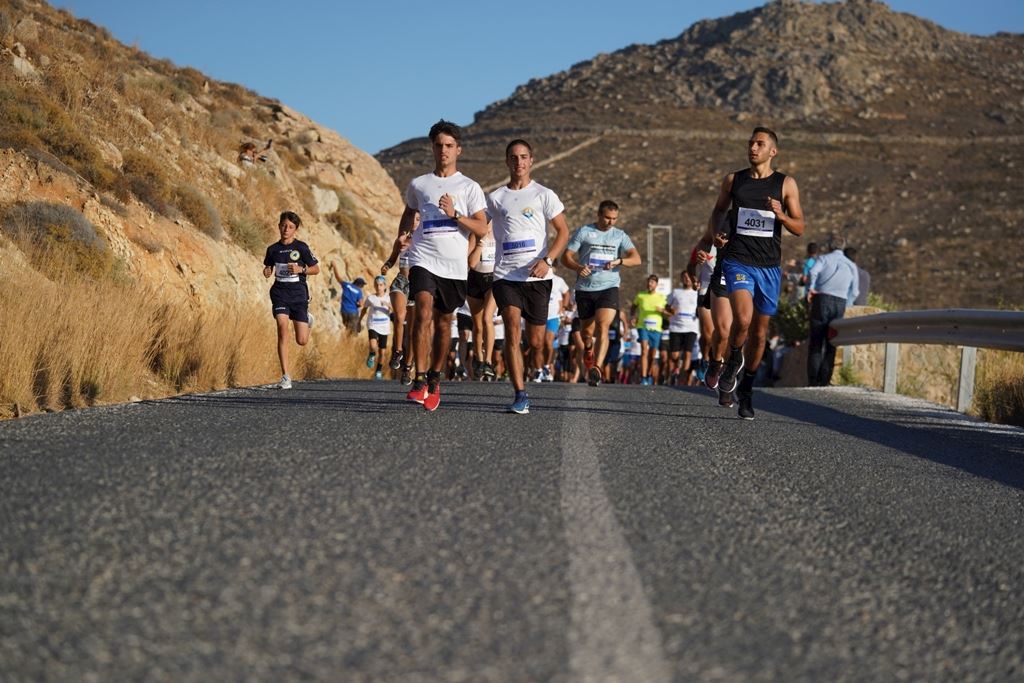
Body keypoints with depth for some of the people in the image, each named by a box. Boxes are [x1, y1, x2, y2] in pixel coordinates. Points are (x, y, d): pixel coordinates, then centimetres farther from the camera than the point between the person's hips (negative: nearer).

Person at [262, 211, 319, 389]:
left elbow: (316, 269, 3)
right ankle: (285, 376, -16)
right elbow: (268, 267, 19)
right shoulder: (273, 249, 4)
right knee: (282, 327, -20)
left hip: (298, 293, -1)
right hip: (280, 291, 1)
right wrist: (267, 272, -4)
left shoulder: (301, 247, -3)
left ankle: (307, 320, 38)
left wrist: (301, 269, -15)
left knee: (302, 341, -1)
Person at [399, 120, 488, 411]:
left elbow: (482, 229, -1)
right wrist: (403, 234, 10)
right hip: (423, 259, 0)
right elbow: (409, 212, 30)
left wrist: (455, 214, -14)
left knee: (443, 321, 9)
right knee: (424, 312, -20)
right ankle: (420, 380, -21)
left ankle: (434, 380, 24)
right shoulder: (418, 184, 11)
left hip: (455, 265, 0)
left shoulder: (469, 187, 5)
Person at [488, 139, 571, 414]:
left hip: (537, 276, -1)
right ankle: (520, 396, -19)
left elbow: (563, 231, 1)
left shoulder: (543, 195, 5)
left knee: (536, 341, 2)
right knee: (512, 328, -18)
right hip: (505, 275, 1)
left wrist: (547, 260, -12)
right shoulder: (495, 198, 10)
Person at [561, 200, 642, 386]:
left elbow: (636, 259, 0)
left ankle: (596, 369, -28)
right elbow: (566, 257, 2)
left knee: (603, 326, -20)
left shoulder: (620, 236, 10)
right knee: (586, 332, 9)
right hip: (585, 289, 0)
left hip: (609, 287, 0)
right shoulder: (583, 232, 5)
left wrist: (618, 261, -20)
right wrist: (578, 267, -20)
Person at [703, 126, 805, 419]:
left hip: (769, 266, 1)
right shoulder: (733, 180, 7)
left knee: (759, 332, 9)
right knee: (743, 318, -25)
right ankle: (734, 359, 6)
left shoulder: (786, 184, 4)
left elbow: (799, 228, 4)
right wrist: (711, 232, 7)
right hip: (738, 261, -1)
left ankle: (746, 387, 27)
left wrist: (780, 215, -16)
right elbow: (719, 209, 25)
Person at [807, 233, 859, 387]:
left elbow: (813, 271, -15)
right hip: (841, 303, 2)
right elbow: (854, 292, 14)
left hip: (822, 299, -2)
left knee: (816, 343, 1)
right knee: (831, 345, 7)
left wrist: (810, 288, -4)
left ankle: (812, 381, -6)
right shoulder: (852, 265, 17)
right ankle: (824, 381, -1)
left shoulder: (824, 259, 7)